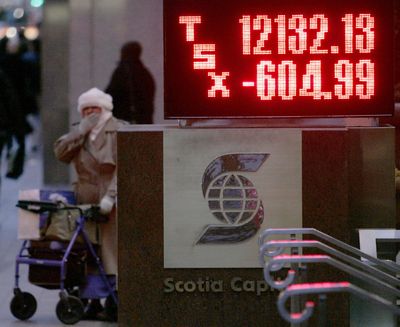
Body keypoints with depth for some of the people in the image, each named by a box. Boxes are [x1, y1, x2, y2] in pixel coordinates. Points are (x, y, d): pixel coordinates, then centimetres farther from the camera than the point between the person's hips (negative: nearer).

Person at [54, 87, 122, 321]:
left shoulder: (119, 132, -3)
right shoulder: (80, 134, 15)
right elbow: (61, 153, 0)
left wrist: (110, 196, -22)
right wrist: (83, 130, -7)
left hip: (113, 204, -6)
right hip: (88, 203, 6)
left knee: (112, 252, -9)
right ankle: (94, 303, 12)